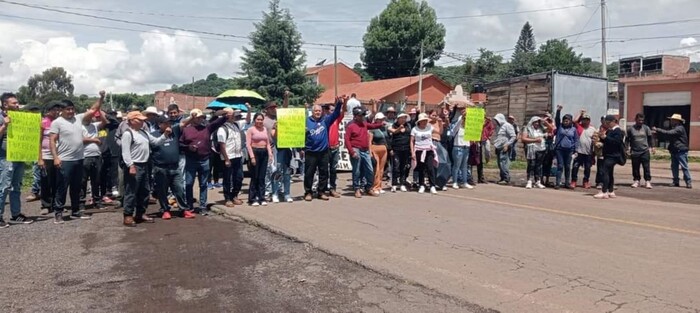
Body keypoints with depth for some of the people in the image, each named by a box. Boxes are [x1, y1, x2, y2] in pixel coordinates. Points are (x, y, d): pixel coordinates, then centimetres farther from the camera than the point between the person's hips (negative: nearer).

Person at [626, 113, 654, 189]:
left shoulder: (646, 128, 5)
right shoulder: (630, 129, 3)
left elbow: (650, 138, 12)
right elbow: (627, 139, 8)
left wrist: (652, 147, 6)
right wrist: (628, 148, -1)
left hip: (645, 151, 0)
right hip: (635, 152, 0)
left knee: (646, 167, -2)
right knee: (635, 168, 5)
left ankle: (647, 181, 4)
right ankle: (636, 180, 17)